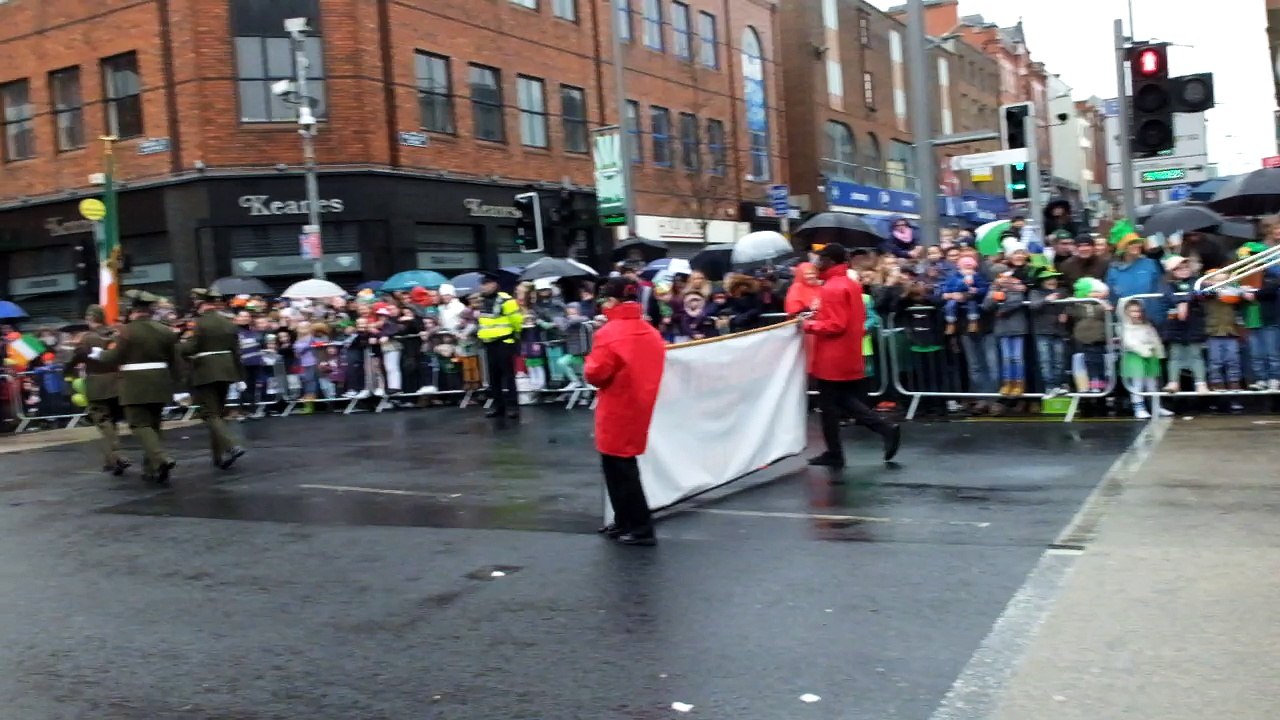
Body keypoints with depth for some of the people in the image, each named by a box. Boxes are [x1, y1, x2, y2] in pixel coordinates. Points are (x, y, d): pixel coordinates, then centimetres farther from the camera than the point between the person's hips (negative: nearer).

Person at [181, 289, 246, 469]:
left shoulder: (200, 323, -11)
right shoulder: (229, 323, 8)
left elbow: (190, 349, -16)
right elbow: (236, 352, 9)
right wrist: (239, 377, 13)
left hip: (205, 374, -7)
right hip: (225, 372, 7)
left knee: (210, 414, -4)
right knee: (218, 412, 16)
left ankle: (231, 446, -22)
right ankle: (218, 454, 20)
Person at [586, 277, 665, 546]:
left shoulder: (609, 333, -17)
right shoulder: (651, 332, 5)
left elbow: (595, 374, -17)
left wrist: (591, 362, 1)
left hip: (617, 413, -8)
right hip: (639, 408, 8)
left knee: (619, 469, 2)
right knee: (624, 466, 19)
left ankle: (641, 529, 3)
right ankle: (625, 522, 27)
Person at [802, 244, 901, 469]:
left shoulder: (832, 288, -18)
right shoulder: (852, 285, 12)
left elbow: (835, 325, -23)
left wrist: (809, 325, -11)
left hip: (832, 359, -9)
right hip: (849, 356, 9)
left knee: (829, 405, 2)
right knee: (847, 401, 16)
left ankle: (834, 454, 10)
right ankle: (887, 430, 6)